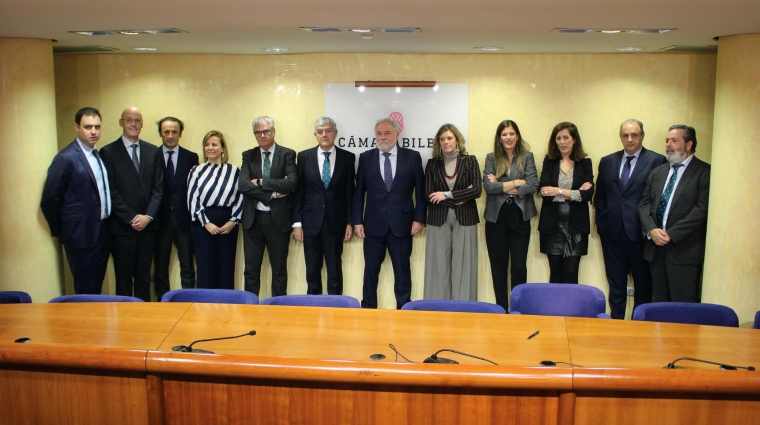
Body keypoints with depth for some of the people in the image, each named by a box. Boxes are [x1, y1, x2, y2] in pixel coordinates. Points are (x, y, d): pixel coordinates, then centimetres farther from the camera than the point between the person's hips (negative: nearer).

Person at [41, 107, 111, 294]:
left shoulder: (99, 155, 9)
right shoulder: (66, 158, -13)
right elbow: (49, 200, -11)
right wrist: (61, 231, -3)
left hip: (103, 232, 7)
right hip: (82, 235, -7)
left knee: (96, 287, 15)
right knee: (86, 291, 3)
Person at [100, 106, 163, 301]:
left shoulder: (152, 151, 9)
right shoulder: (108, 152, -2)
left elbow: (158, 187, 5)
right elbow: (110, 191, -7)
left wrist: (148, 216, -7)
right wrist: (132, 218, -12)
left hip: (148, 225, 3)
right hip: (122, 226, -3)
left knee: (144, 276, 10)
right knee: (124, 278, 4)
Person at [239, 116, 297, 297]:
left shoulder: (287, 154, 0)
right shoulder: (248, 156, 7)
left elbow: (292, 183, -16)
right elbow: (243, 185, -8)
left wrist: (261, 182, -14)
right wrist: (273, 193, -16)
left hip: (278, 219, -2)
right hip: (253, 218, 2)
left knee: (279, 269, 8)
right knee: (251, 269, 9)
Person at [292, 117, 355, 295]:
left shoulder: (347, 157, 1)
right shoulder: (304, 156, 3)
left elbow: (350, 192, 3)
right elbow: (298, 192, 3)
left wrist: (350, 222, 1)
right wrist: (297, 222, -1)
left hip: (335, 223, -1)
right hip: (311, 222, 1)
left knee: (335, 270, 5)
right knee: (312, 270, 9)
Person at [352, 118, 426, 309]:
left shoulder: (412, 157, 1)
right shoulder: (365, 158, 5)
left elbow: (420, 190, 2)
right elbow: (359, 192, 5)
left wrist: (419, 218, -4)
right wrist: (357, 221, -1)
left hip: (402, 223, -1)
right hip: (374, 223, 1)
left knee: (402, 270, 8)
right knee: (371, 270, 7)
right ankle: (368, 308, 19)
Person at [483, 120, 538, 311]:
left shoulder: (527, 156, 3)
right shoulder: (491, 158, 4)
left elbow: (533, 186, -9)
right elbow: (488, 186, -9)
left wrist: (501, 186, -11)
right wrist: (517, 183, -13)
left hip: (519, 217, -1)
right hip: (496, 218, 1)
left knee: (519, 266, 0)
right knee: (498, 266, 8)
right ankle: (501, 309, 19)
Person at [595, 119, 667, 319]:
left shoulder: (657, 161, -3)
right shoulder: (607, 161, 10)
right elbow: (599, 196, 13)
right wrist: (602, 221, 4)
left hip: (640, 231, -3)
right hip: (612, 230, 4)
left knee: (643, 282, 8)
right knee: (616, 282, 12)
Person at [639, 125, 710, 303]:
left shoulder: (704, 172, -3)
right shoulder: (657, 172, 16)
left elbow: (702, 209, -12)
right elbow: (644, 204, 11)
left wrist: (671, 233, -15)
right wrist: (651, 230, -7)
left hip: (684, 250, -5)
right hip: (656, 247, 6)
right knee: (660, 305, 11)